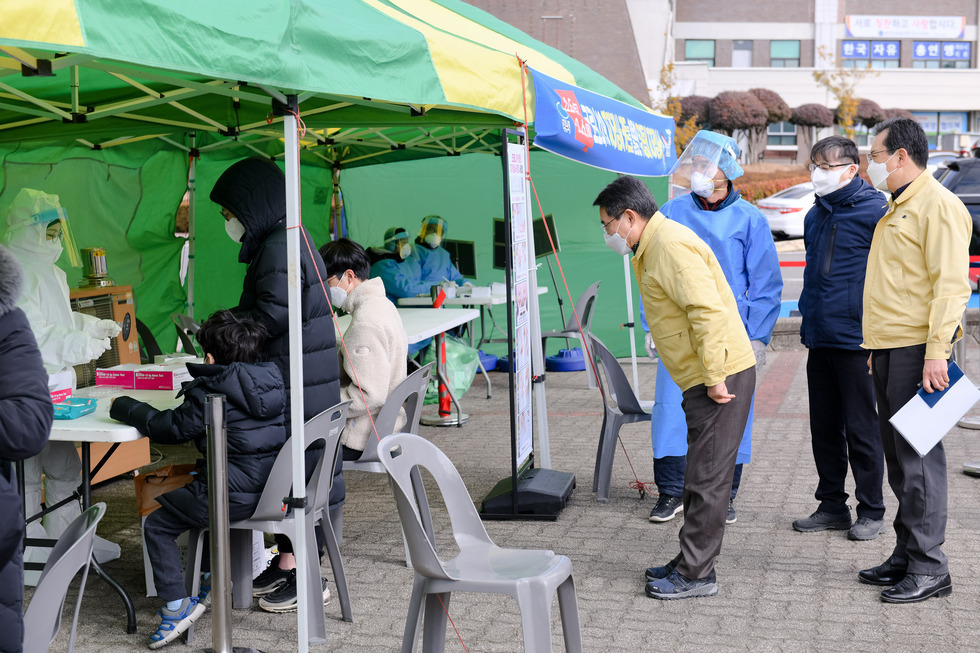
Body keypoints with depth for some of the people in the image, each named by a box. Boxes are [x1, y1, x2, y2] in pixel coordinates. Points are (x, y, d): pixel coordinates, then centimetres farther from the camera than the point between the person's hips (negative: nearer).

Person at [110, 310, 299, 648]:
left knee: (156, 525, 7)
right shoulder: (273, 380, 6)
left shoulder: (210, 394, -15)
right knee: (203, 498, 35)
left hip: (235, 495, -8)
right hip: (274, 486, 8)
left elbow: (170, 427, -10)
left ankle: (176, 604, 0)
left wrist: (124, 406, 2)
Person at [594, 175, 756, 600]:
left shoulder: (671, 246, -17)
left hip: (721, 376, -11)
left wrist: (715, 378, -22)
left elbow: (708, 311, -25)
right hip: (705, 377, 11)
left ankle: (696, 575, 3)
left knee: (707, 478, -4)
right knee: (702, 474, 16)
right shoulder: (653, 247, 17)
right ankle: (691, 562, 25)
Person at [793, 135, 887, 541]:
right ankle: (832, 506, 24)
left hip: (855, 340, -7)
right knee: (824, 427, 13)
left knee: (861, 428, 2)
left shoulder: (874, 211, -10)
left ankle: (871, 511, 15)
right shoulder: (816, 215, 13)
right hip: (819, 339, 7)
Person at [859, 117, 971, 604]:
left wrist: (936, 351, -23)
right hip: (887, 348, 10)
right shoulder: (896, 208, 21)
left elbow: (951, 284, -17)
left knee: (918, 457, -7)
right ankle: (906, 555, 21)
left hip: (916, 349, -10)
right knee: (899, 458, 13)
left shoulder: (939, 206, -10)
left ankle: (929, 567, 0)